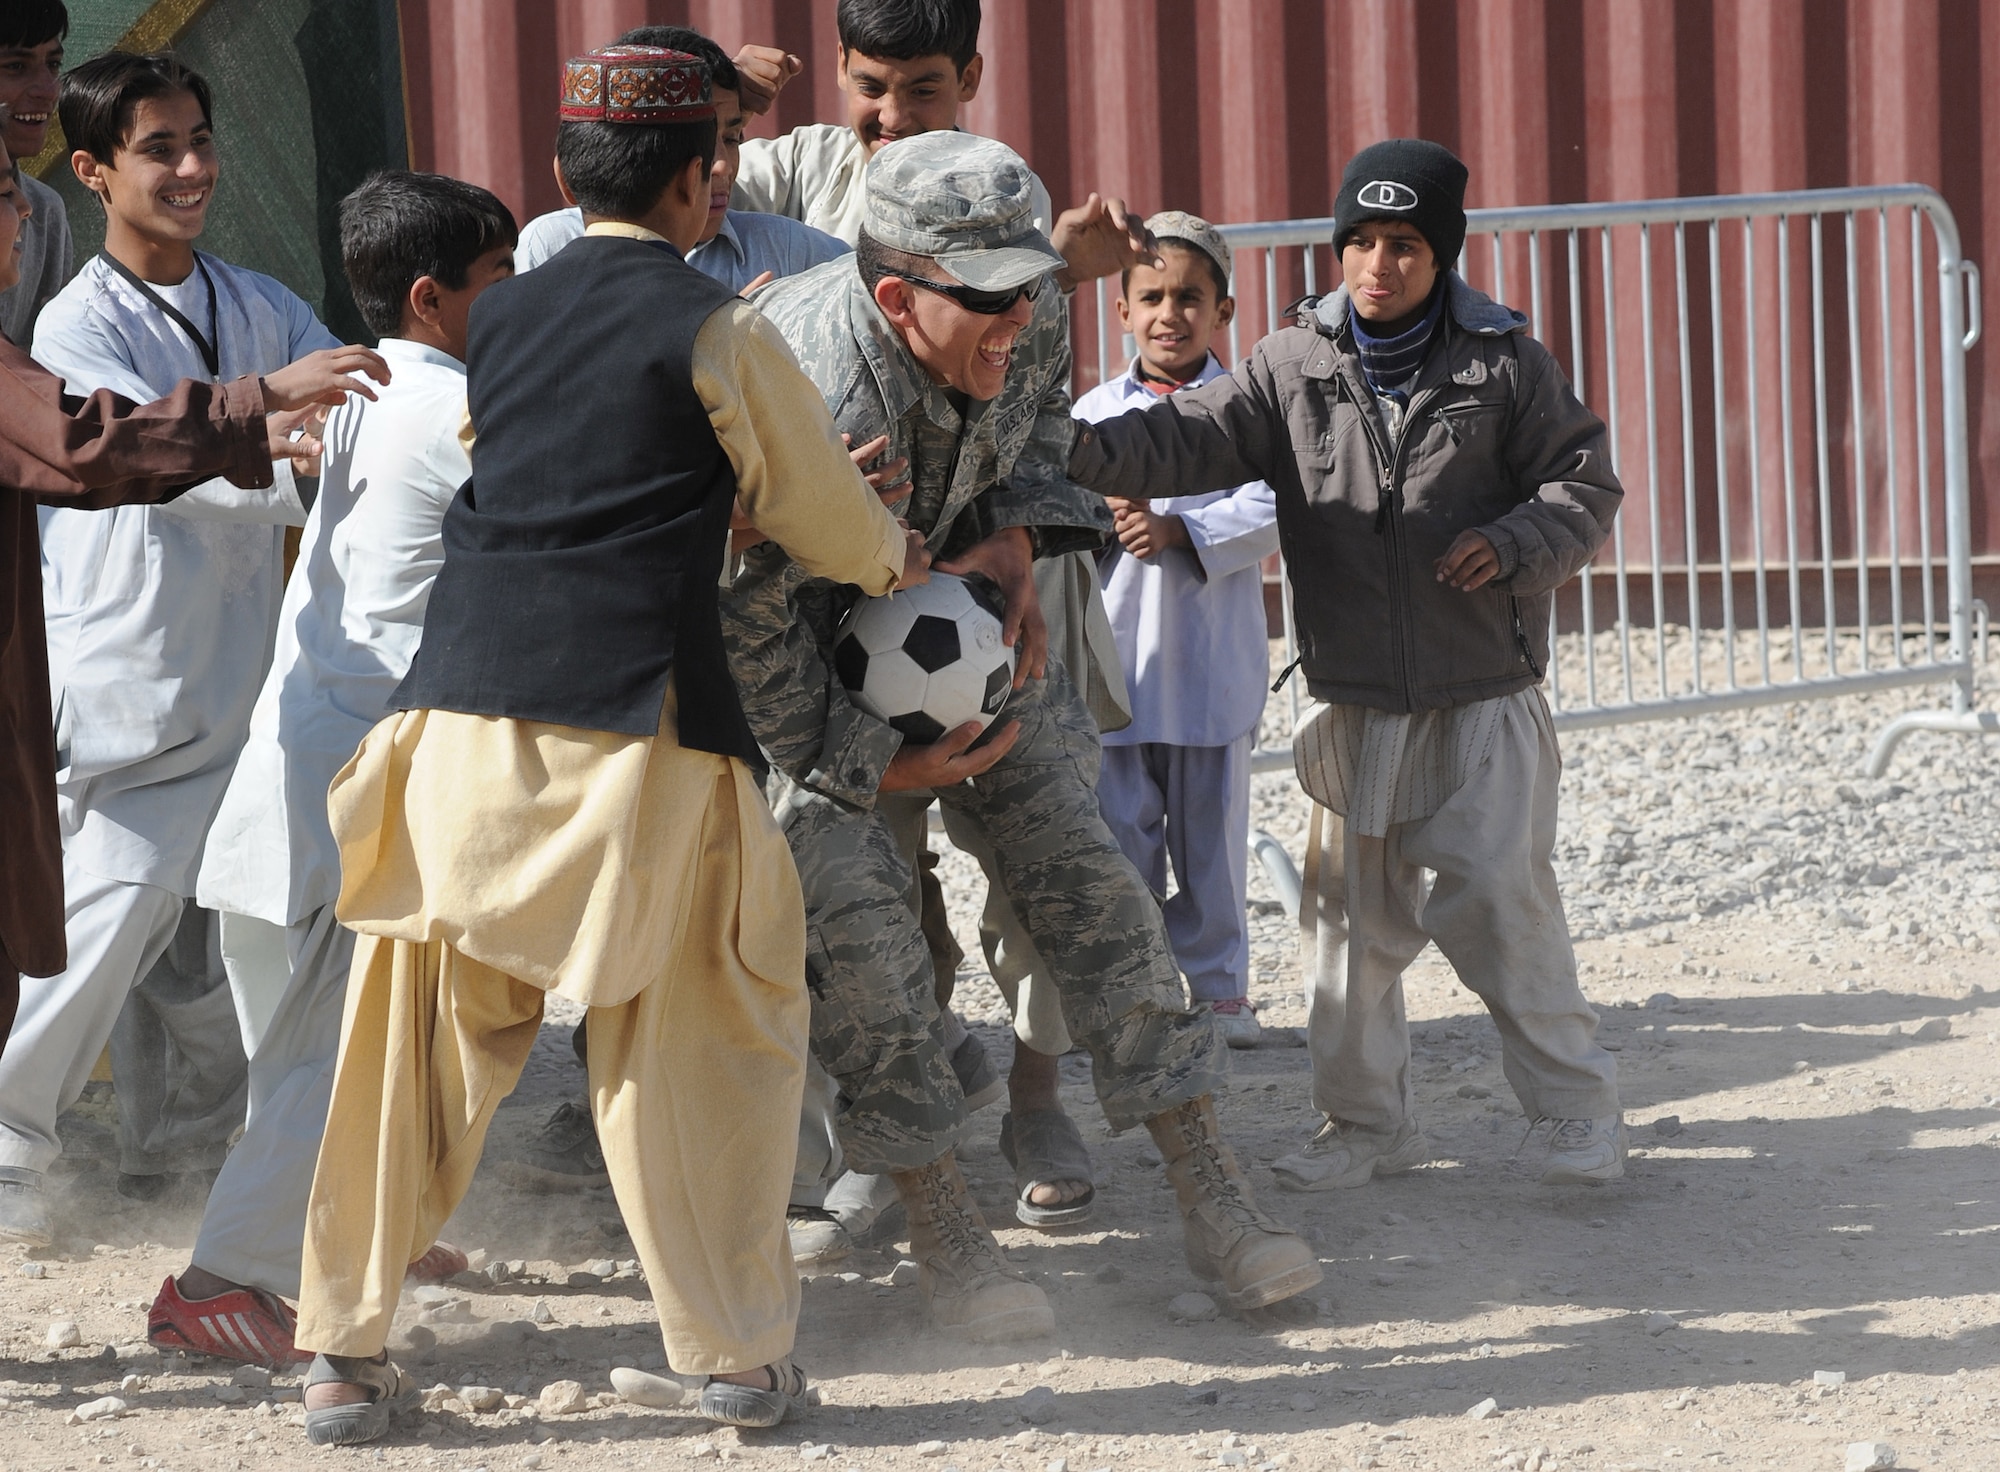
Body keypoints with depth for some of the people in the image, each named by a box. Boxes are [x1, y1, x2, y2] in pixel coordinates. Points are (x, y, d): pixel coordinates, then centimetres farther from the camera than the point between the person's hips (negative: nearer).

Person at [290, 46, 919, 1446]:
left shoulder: (502, 319, 15)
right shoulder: (718, 331, 0)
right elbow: (833, 524, 9)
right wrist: (903, 554, 33)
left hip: (463, 708, 4)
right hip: (637, 723, -4)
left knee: (418, 1039, 10)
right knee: (695, 1040, 9)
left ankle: (346, 1351, 12)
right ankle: (738, 1353, 14)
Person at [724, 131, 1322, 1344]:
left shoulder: (1030, 322, -18)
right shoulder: (826, 410, -39)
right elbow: (743, 623, -31)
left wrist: (1017, 534, -10)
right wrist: (872, 759, -23)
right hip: (805, 641, -5)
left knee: (1083, 866, -1)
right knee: (854, 904, -17)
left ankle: (1212, 1195, 2)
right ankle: (941, 1227, -3)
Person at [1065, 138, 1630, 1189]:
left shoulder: (1504, 366, -2)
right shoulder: (1293, 368, 2)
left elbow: (1586, 484, 4)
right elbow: (1193, 438, -9)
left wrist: (1517, 544, -16)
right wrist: (1090, 450, -28)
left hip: (1485, 700, -3)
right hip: (1355, 701, 3)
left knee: (1497, 901, -7)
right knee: (1352, 912, 8)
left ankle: (1577, 1109, 5)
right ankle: (1366, 1121, 21)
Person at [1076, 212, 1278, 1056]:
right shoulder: (1094, 412, 7)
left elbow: (1268, 512, -10)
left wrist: (1179, 530, -24)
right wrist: (1107, 512, -20)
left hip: (1213, 662, -1)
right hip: (1116, 661, 1)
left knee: (1211, 830, 6)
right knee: (1123, 832, 4)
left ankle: (1217, 984, 17)